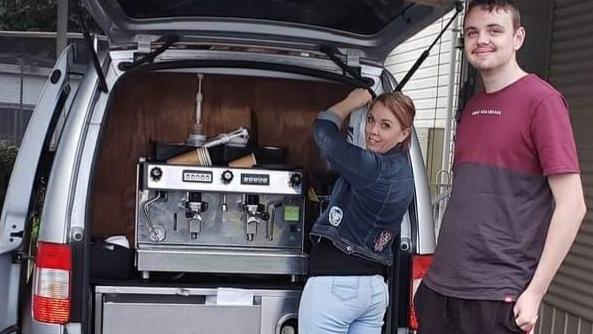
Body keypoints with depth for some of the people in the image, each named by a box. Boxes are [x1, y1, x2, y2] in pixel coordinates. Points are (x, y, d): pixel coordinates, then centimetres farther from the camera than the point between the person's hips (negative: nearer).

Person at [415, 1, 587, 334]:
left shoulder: (541, 100, -8)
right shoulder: (472, 107, 13)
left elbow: (572, 205, -12)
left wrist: (534, 291, -14)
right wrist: (439, 269, 11)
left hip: (497, 297, -6)